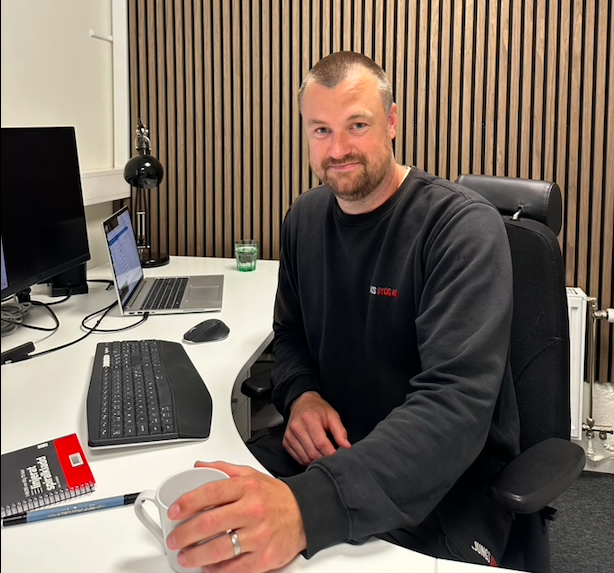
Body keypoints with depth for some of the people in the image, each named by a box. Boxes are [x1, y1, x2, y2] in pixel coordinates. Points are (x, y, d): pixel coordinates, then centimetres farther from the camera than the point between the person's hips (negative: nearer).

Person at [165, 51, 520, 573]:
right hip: (330, 445, 5)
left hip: (447, 477, -5)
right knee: (199, 508, -14)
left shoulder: (463, 226, -19)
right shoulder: (305, 217, 3)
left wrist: (307, 507, -44)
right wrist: (301, 393, -9)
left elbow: (455, 407, -29)